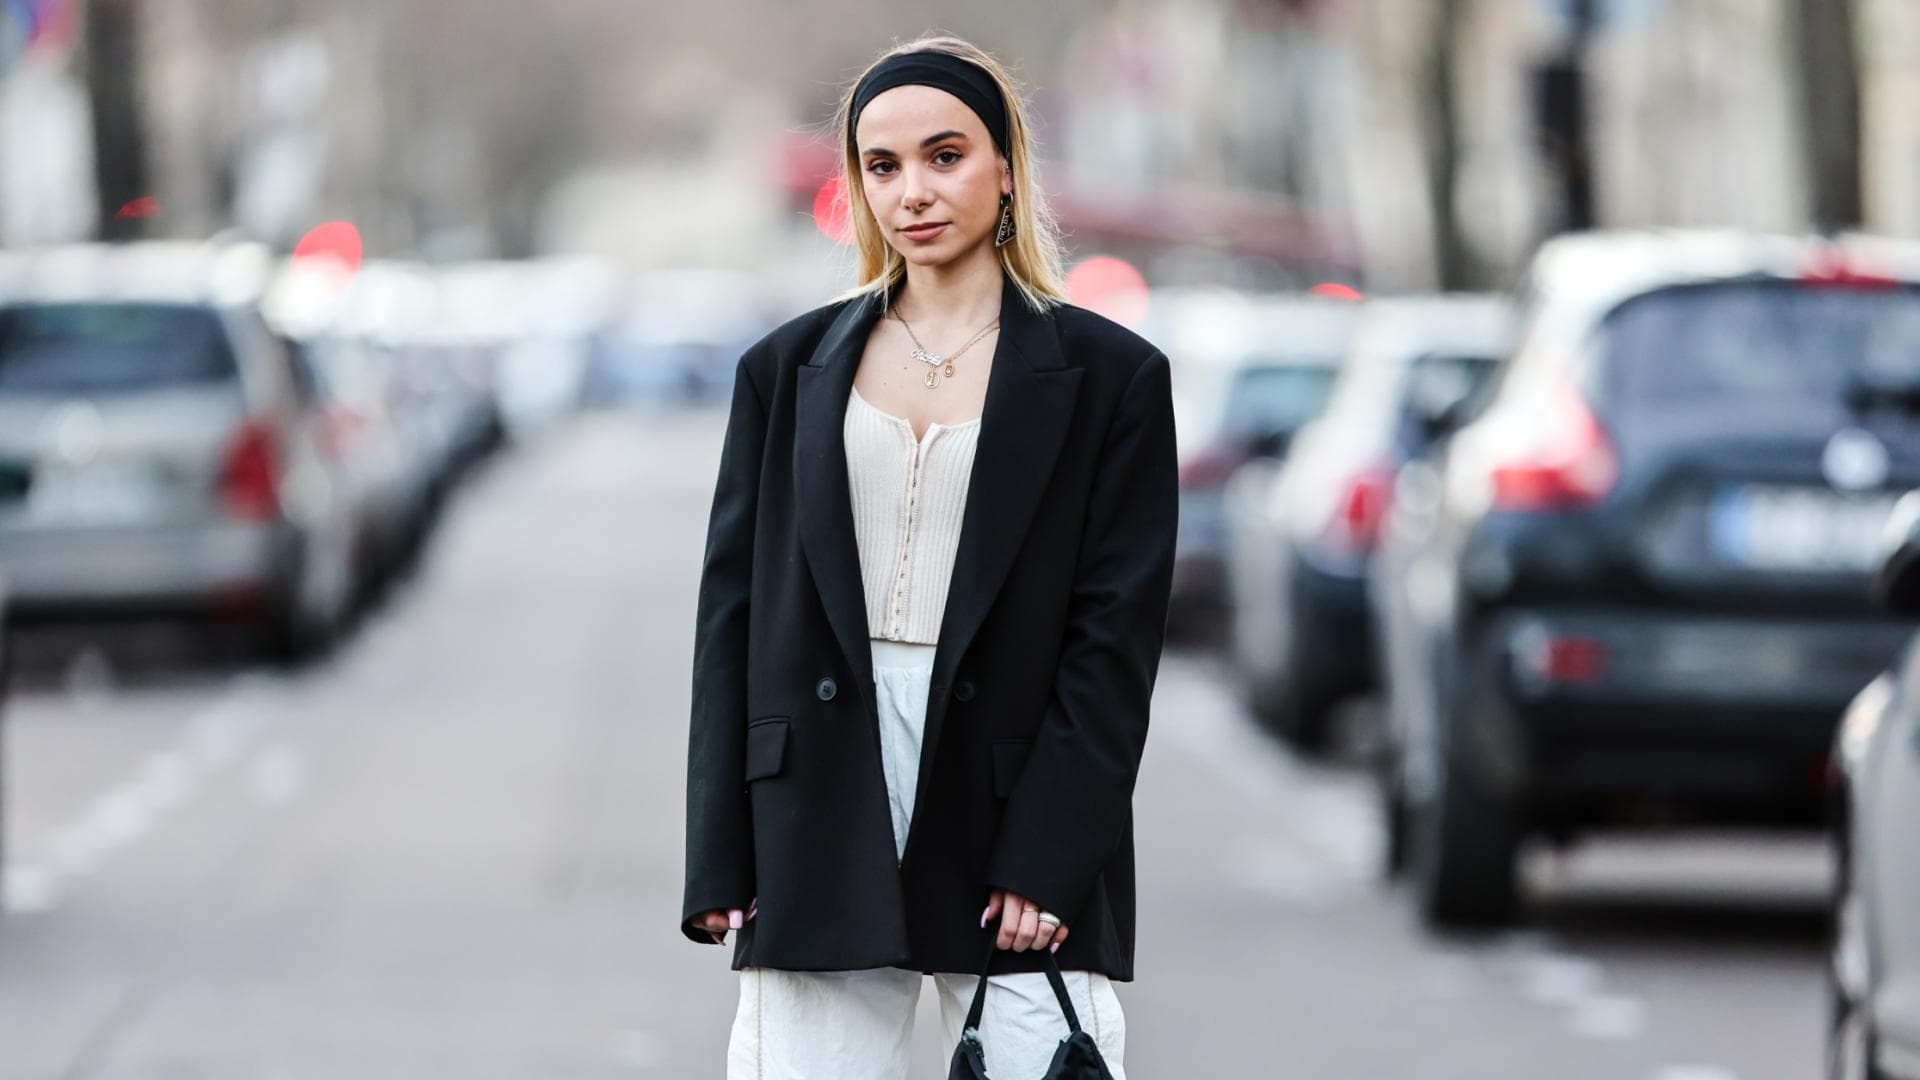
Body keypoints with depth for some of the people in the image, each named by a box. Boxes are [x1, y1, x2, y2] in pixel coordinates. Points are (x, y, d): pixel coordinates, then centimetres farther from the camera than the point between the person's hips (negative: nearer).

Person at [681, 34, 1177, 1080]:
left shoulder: (1109, 375, 4)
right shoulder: (788, 368, 12)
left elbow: (1117, 634, 0)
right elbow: (731, 610, 10)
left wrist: (1049, 861, -9)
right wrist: (720, 862, 2)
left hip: (1012, 823, -2)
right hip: (820, 824, 2)